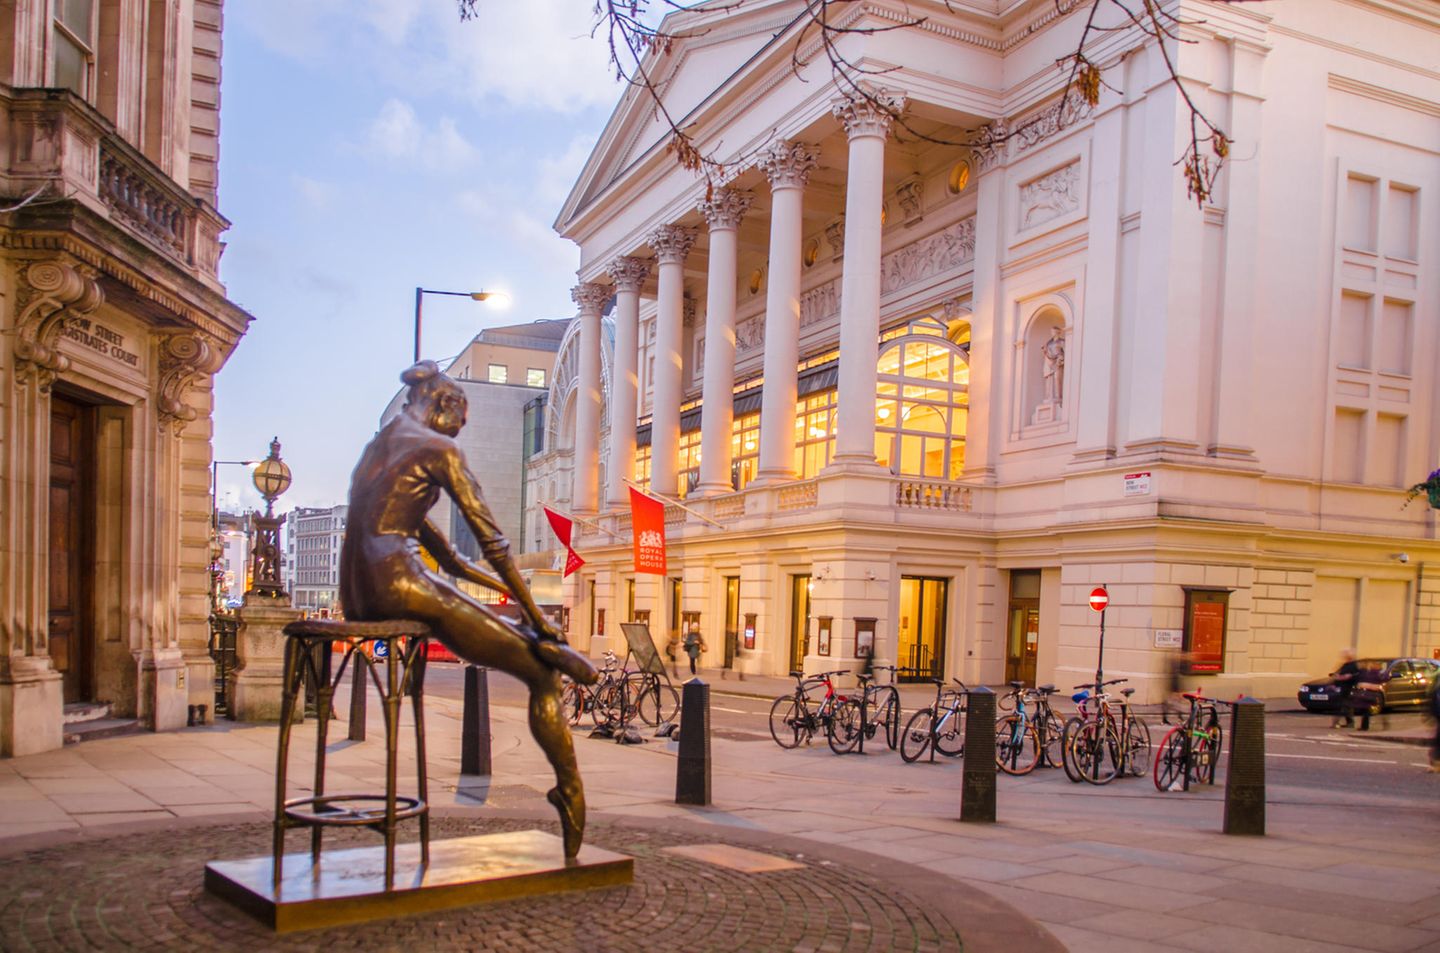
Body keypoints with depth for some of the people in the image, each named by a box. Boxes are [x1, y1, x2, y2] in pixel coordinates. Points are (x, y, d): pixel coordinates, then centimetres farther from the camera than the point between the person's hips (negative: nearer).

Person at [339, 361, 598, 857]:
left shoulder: (375, 447, 27)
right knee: (542, 676, -6)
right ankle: (572, 795, -6)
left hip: (356, 594, 10)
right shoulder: (438, 448, 1)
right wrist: (534, 613, 0)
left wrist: (506, 588, 30)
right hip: (399, 584, -10)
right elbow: (490, 539, -5)